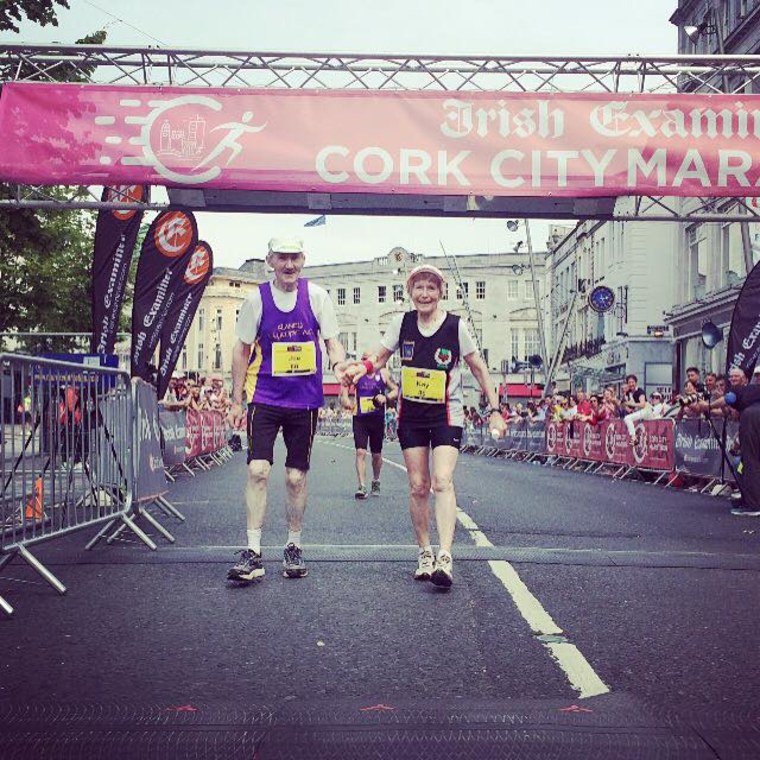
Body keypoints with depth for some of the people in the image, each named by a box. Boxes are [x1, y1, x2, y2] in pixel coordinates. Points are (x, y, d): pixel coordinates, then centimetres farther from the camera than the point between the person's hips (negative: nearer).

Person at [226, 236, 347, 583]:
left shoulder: (316, 296, 1)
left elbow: (332, 341, 4)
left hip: (304, 399, 1)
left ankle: (293, 548, 21)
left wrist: (339, 364, -20)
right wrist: (237, 401, 5)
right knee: (258, 469, -13)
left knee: (296, 477, 6)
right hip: (265, 398, -1)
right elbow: (242, 350, 7)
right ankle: (252, 553, -8)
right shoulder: (256, 299, 1)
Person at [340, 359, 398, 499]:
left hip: (377, 419, 1)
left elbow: (396, 390, 5)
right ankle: (362, 487, -13)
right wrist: (345, 398, -4)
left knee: (377, 454, 13)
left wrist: (386, 397, -15)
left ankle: (376, 481, 37)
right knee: (360, 452, -13)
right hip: (360, 419, -1)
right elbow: (344, 384, 14)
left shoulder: (383, 374, 0)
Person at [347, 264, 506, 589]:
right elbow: (380, 355, 8)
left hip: (446, 414, -3)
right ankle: (425, 554, 15)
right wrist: (364, 365, -15)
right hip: (411, 413, 3)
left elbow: (479, 369, 0)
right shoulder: (401, 322, -1)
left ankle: (444, 558, -23)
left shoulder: (456, 326, -8)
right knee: (418, 486, 4)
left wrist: (494, 409, -4)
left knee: (442, 481, -18)